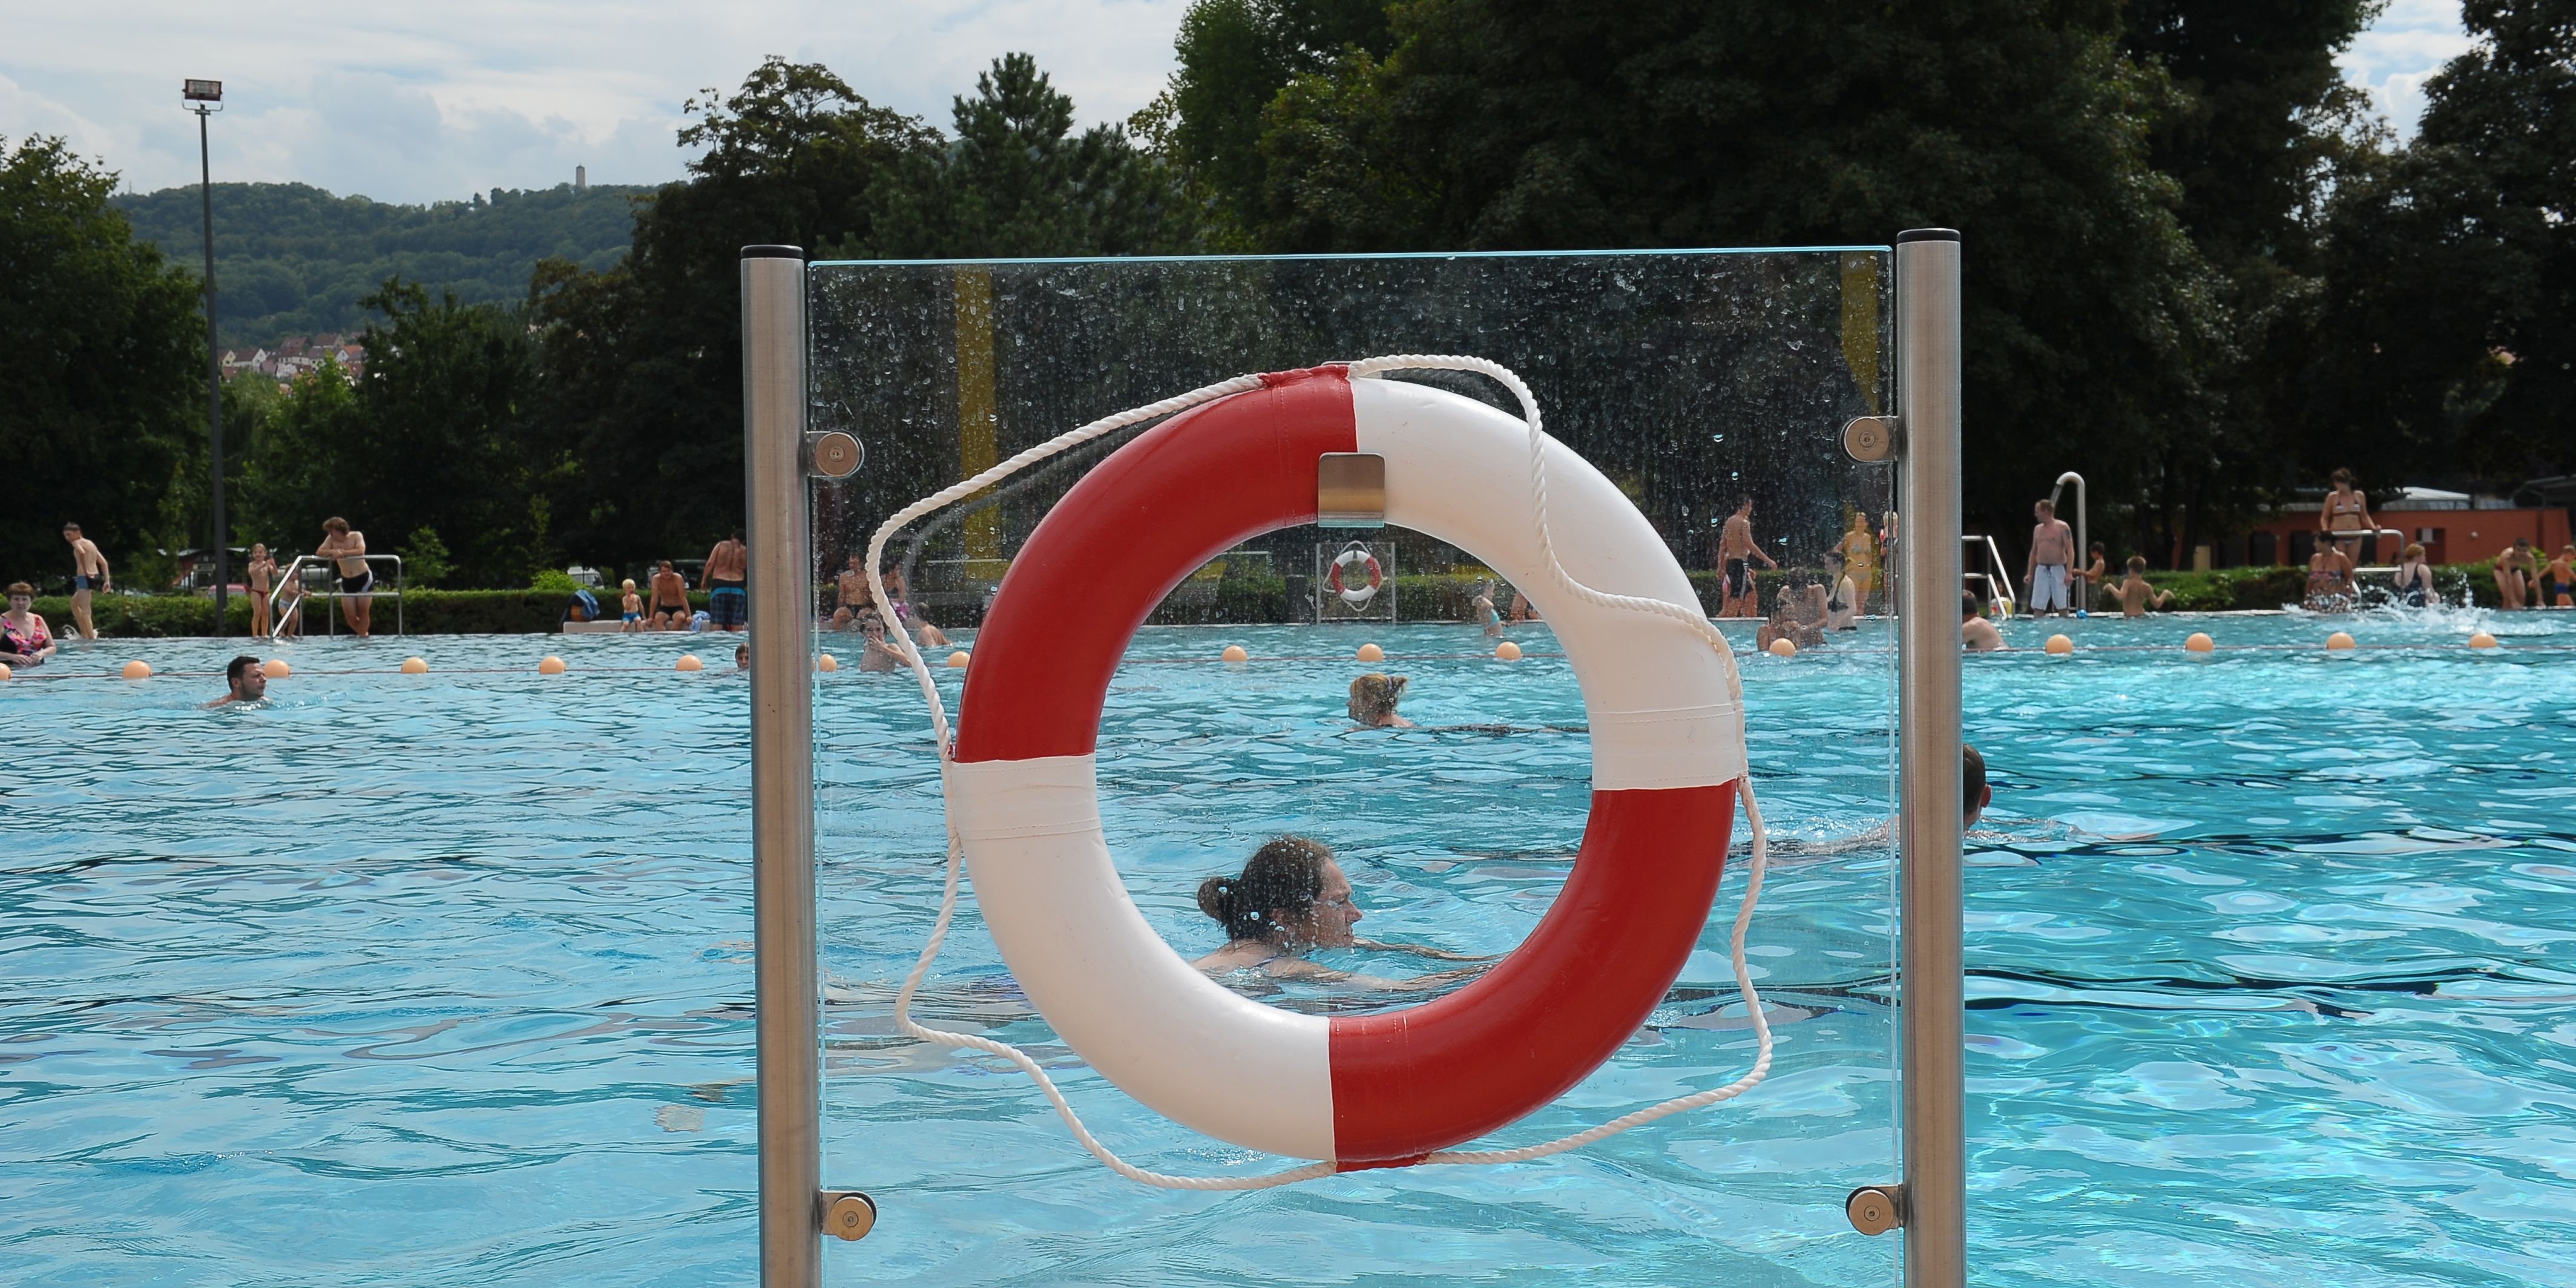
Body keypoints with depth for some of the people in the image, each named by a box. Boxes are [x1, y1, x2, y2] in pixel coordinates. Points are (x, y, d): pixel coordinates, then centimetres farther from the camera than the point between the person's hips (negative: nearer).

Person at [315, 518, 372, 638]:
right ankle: (363, 633, 22)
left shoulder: (356, 536, -11)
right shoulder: (331, 540, 0)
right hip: (347, 581, 4)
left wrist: (342, 553, -29)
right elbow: (319, 552, -8)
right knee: (350, 615, 1)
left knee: (363, 611, -6)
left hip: (364, 578, -4)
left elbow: (360, 551, -27)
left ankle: (363, 636, 5)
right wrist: (332, 552, -27)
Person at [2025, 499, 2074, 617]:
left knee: (2062, 607, 0)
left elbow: (2070, 551, -9)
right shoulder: (2038, 529, 14)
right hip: (2041, 570, 5)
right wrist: (2029, 573, 12)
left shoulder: (2062, 527, -4)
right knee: (2038, 607, -2)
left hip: (2057, 570, -5)